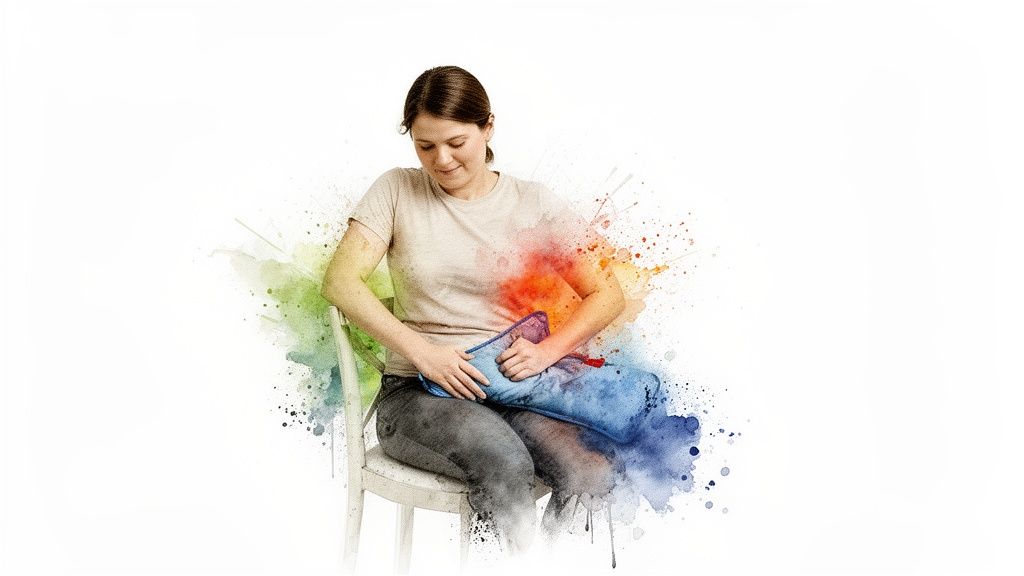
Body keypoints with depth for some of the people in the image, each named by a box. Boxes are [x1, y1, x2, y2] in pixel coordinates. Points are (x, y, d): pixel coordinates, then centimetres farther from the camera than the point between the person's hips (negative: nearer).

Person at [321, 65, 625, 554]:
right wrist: (422, 351, -17)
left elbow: (607, 295, 6)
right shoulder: (397, 191, 5)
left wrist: (547, 351, -11)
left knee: (591, 474, -27)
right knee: (505, 462, -35)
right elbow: (340, 282, -6)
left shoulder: (533, 204, 8)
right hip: (416, 390, -2)